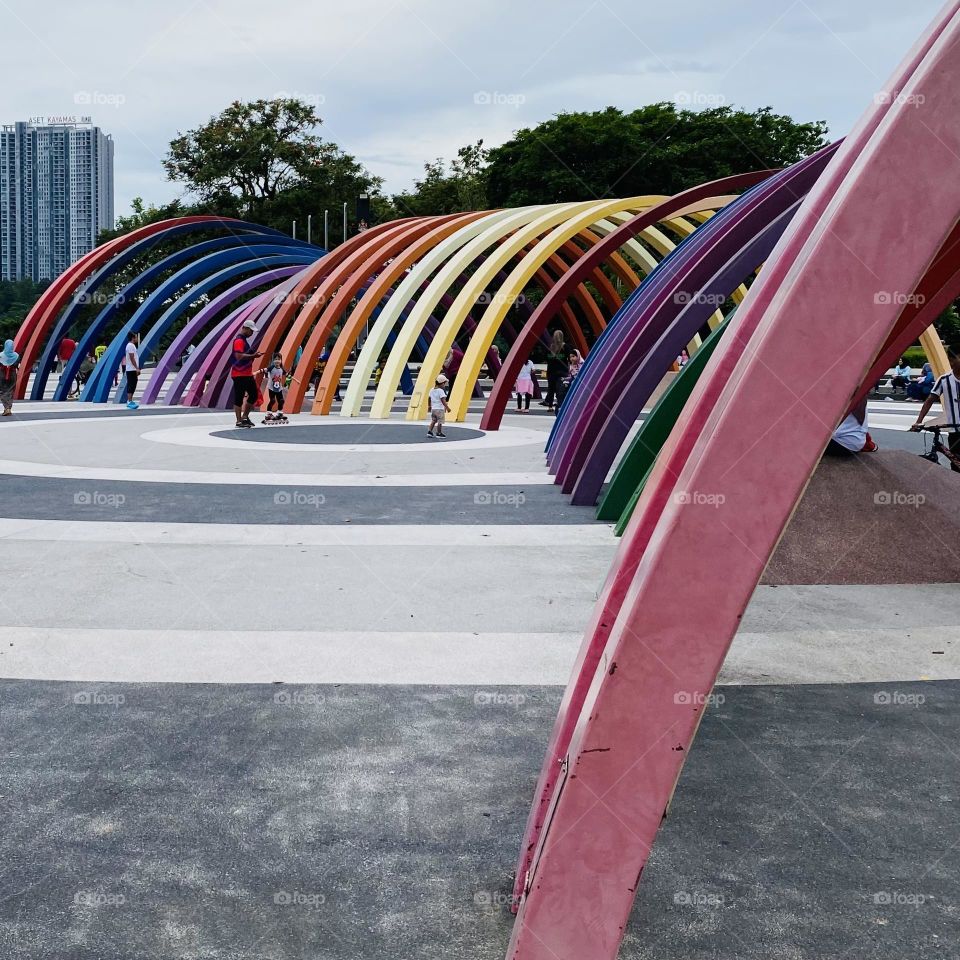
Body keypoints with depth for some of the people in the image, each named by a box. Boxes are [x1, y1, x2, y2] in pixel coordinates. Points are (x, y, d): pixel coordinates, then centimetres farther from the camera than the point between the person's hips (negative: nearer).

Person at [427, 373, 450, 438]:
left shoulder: (432, 390, 6)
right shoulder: (441, 391, -16)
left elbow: (429, 398, 14)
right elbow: (443, 400, -21)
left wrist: (429, 406, 26)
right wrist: (447, 407, -18)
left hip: (433, 408, 7)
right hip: (440, 409, -7)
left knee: (433, 420, 18)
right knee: (440, 421, 3)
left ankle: (429, 431, 10)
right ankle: (439, 433, 9)